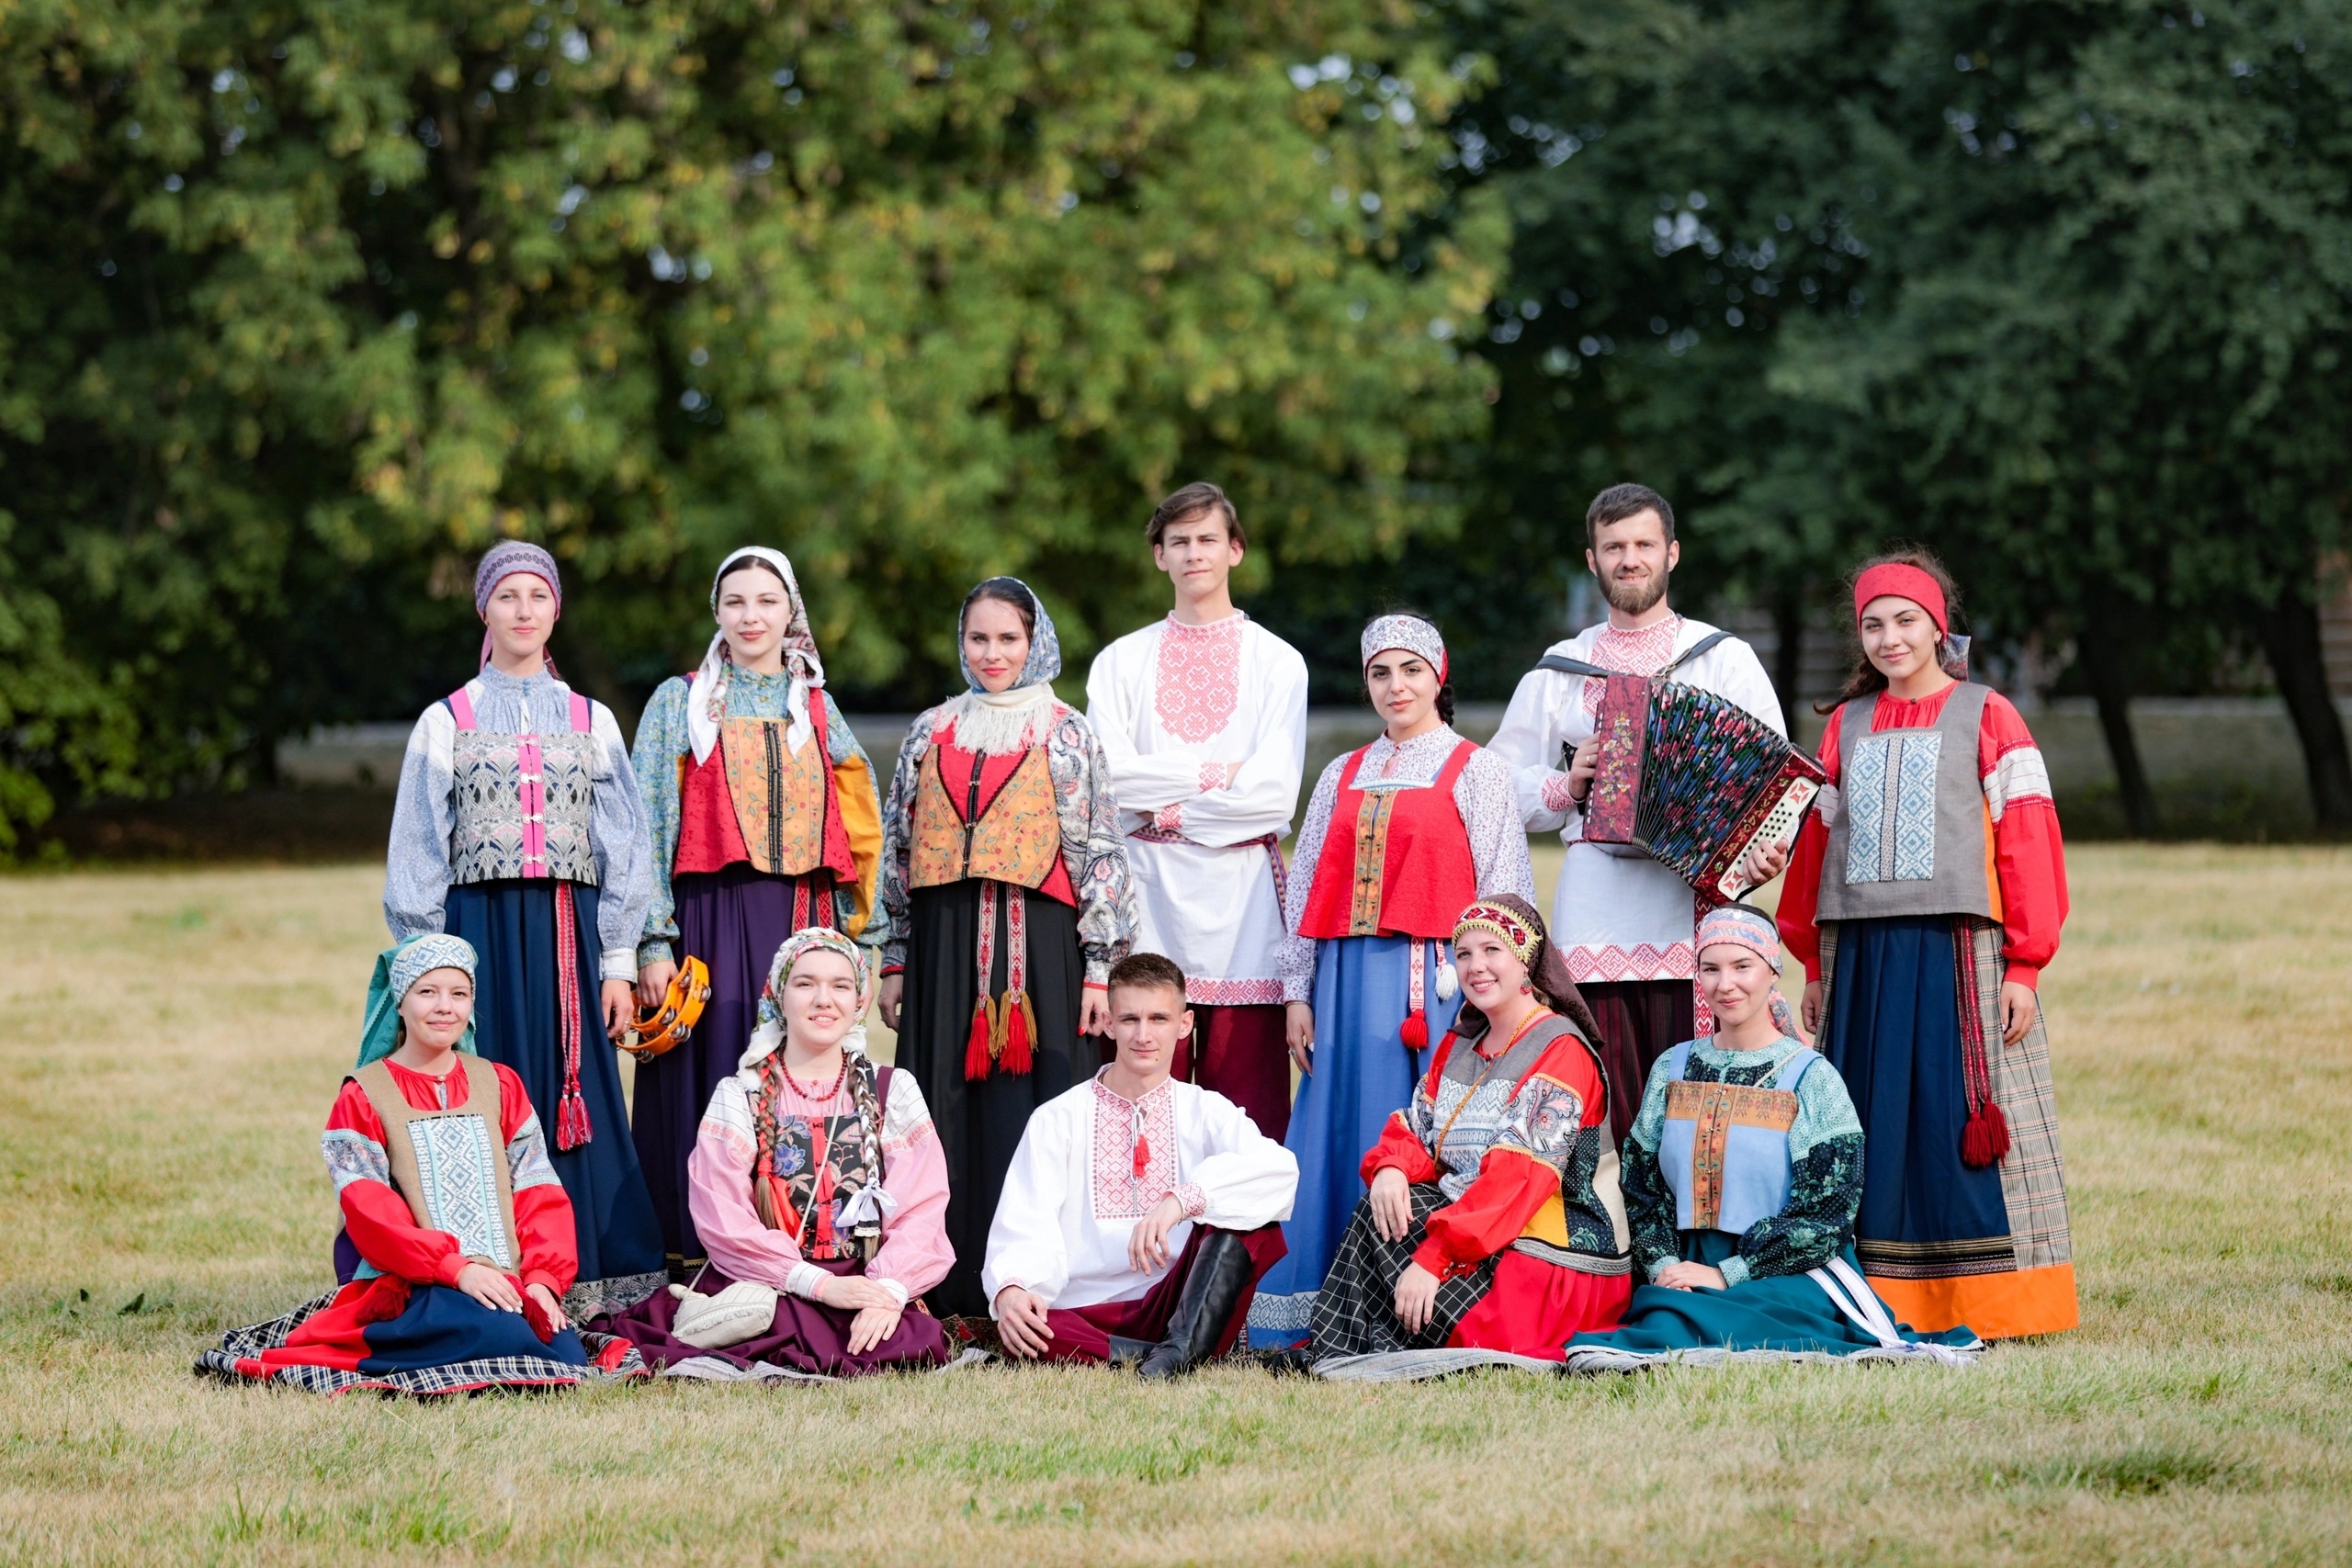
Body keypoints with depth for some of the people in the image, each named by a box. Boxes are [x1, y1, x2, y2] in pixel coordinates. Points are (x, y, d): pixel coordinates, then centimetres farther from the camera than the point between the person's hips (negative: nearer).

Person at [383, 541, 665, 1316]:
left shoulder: (591, 722, 13)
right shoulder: (446, 722, 7)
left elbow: (622, 846, 11)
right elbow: (419, 853, 6)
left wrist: (619, 961, 3)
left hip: (569, 939, 2)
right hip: (481, 931, -1)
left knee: (579, 1106, -3)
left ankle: (585, 1291, 0)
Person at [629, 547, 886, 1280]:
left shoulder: (816, 709, 16)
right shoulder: (680, 703, 7)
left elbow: (856, 828, 16)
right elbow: (650, 828, 1)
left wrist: (854, 939, 7)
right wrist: (655, 944, -9)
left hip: (802, 924, 2)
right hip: (711, 918, -2)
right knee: (709, 1085, -7)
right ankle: (696, 1260, -4)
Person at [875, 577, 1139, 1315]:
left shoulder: (1068, 735, 4)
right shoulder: (932, 733, 14)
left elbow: (1102, 854, 1)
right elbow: (897, 849, 16)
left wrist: (1100, 970, -6)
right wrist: (895, 961, 11)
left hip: (1038, 946, -3)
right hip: (946, 943, 3)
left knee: (1029, 1108, -6)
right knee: (946, 1110, 1)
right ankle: (952, 1288, 6)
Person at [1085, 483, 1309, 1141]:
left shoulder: (1277, 662, 8)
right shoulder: (1121, 662, 12)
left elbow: (1275, 790, -3)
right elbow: (1111, 778, -2)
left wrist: (1172, 810, -6)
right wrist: (1217, 774, -6)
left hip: (1243, 894, -1)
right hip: (1149, 895, 1)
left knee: (1247, 1082, -5)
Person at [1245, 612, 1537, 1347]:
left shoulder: (1476, 771, 4)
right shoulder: (1343, 776, 16)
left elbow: (1504, 889, -1)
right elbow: (1307, 887, 15)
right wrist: (1298, 994, 8)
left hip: (1437, 980, -4)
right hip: (1350, 980, 4)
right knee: (1350, 1136, 1)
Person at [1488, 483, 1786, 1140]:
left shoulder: (1723, 657, 11)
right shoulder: (1560, 671, 18)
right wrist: (1566, 786, -3)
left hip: (1695, 896, -2)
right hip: (1595, 907, 2)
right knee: (1610, 1111, -2)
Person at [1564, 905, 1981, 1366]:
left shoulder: (1811, 1078, -1)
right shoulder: (1673, 1069, 13)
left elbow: (1822, 1216, -8)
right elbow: (1642, 1191, 11)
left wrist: (1726, 1274, -16)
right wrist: (1664, 1267, -9)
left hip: (1795, 1274, -5)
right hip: (1688, 1272, 5)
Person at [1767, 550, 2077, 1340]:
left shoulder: (1987, 718, 3)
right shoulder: (1846, 726, 15)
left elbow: (2028, 844, -1)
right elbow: (1816, 841, 16)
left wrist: (2024, 966, -8)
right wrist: (1815, 967, 12)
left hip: (1958, 949, -4)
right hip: (1862, 954, 4)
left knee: (1965, 1125, -5)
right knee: (1873, 1126, 1)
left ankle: (1993, 1306, -2)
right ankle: (1879, 1303, 6)